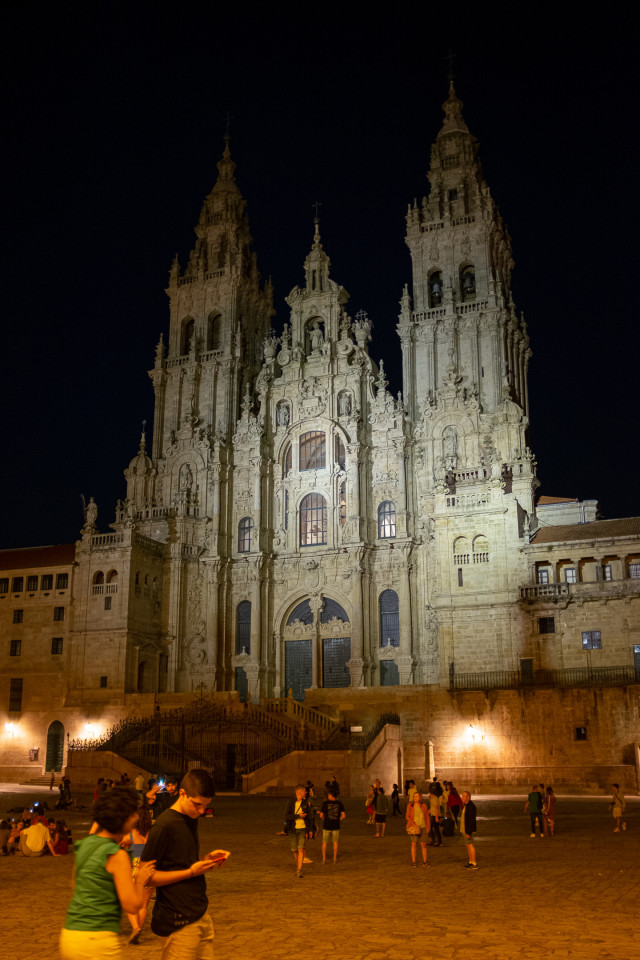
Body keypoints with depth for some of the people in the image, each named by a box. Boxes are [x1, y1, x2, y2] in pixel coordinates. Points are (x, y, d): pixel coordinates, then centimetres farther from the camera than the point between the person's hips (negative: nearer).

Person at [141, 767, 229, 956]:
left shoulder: (191, 820, 11)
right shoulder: (164, 825, -16)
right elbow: (145, 876, -16)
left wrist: (208, 859, 1)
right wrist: (191, 872, -19)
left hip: (200, 915, 8)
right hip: (179, 922, -8)